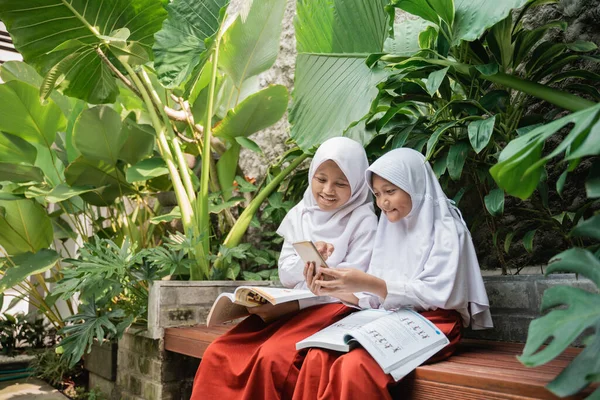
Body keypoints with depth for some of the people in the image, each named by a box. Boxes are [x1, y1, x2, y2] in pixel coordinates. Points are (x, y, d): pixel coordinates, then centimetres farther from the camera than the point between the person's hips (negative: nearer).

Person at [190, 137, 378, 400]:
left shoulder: (363, 220, -4)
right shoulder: (299, 215, 10)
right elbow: (286, 274, 6)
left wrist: (291, 303, -19)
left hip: (335, 307, -5)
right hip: (292, 306, 5)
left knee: (273, 358, -31)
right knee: (219, 354, -14)